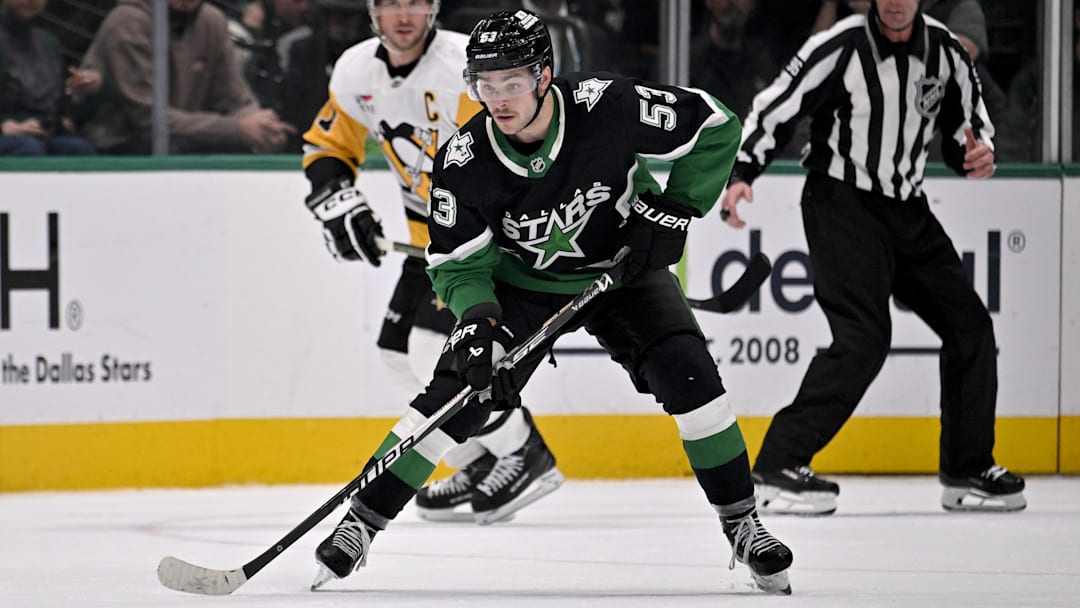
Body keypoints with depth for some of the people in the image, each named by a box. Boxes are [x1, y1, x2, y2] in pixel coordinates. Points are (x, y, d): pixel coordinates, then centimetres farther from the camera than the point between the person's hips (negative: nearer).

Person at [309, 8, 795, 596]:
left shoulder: (608, 107, -29)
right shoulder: (463, 161, -24)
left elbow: (715, 128, -16)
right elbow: (456, 263, -14)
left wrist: (673, 209, -20)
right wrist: (476, 318, -33)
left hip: (622, 268, 0)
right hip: (522, 282, 0)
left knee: (687, 374, -20)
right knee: (457, 389, -16)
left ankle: (742, 524, -4)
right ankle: (361, 523, -5)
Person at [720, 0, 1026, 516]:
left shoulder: (945, 51, 1)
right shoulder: (841, 47, -15)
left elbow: (967, 120, 14)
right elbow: (775, 107, -12)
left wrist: (978, 155, -8)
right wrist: (741, 174, -23)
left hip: (907, 209, 7)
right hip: (841, 203, -7)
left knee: (969, 325, 7)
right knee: (864, 338, -21)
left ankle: (968, 472, 19)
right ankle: (777, 466, -21)